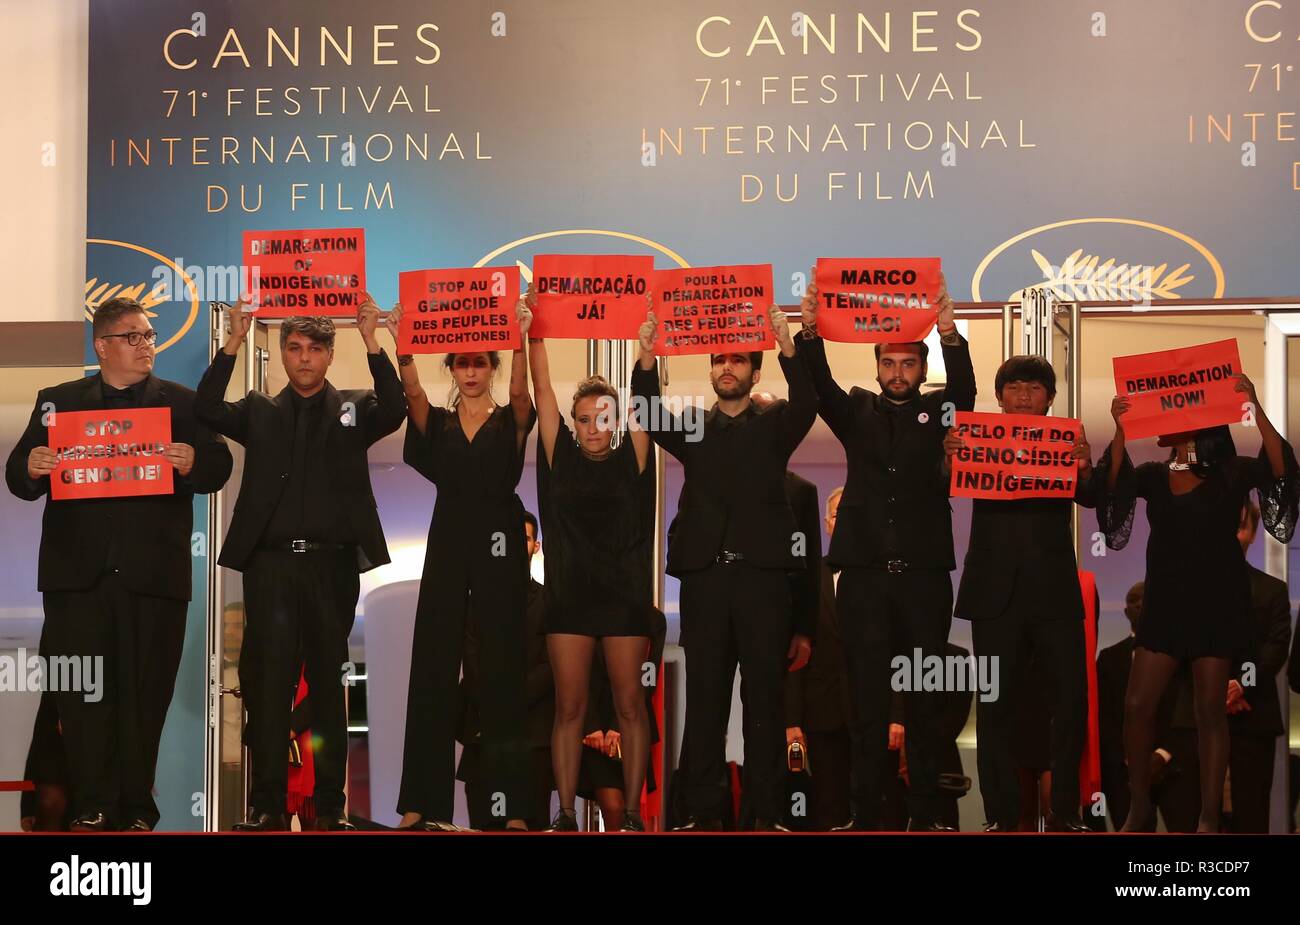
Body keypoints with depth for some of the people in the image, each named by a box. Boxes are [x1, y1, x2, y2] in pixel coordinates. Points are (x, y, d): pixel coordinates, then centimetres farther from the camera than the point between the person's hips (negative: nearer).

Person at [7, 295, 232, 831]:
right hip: (78, 571, 0)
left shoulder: (182, 403, 10)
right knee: (81, 695, 1)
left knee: (144, 696, 4)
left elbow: (218, 469, 1)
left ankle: (136, 810, 12)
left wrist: (192, 463, -20)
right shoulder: (58, 402, 11)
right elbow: (19, 479, 5)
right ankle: (90, 809, 9)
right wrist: (31, 468, -17)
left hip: (153, 574, 0)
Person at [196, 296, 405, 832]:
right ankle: (267, 804, 3)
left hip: (333, 564, 0)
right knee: (268, 682, -2)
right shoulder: (259, 412, 12)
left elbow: (395, 410, -9)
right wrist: (235, 341, -12)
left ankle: (329, 804, 11)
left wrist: (371, 342, -18)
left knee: (329, 683, 5)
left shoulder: (354, 408, 10)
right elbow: (207, 410, -4)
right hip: (270, 562, 0)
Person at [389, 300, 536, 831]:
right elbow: (412, 392, -10)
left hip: (499, 549, -2)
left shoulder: (511, 422, 5)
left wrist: (520, 339, -32)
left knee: (502, 673, 0)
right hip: (447, 548, 2)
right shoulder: (437, 423, 10)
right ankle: (422, 804, 4)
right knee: (432, 673, 0)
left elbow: (521, 390, -17)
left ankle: (512, 806, 2)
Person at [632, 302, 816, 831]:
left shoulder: (774, 426, 11)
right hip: (705, 575, 1)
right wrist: (647, 354, -18)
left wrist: (787, 345, -23)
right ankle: (703, 813, 5)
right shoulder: (693, 429, 15)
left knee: (765, 694, 0)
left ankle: (766, 813, 2)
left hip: (762, 574, -1)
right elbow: (649, 412, -3)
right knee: (704, 695, 1)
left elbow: (805, 405, -9)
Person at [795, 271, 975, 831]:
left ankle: (926, 814, 9)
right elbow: (820, 387, -6)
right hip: (865, 578, 0)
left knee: (925, 701, 4)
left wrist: (949, 335, -30)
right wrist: (810, 333, -25)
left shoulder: (938, 413, 9)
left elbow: (965, 388, -11)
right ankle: (865, 815, 5)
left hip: (925, 577, 0)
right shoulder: (857, 413, 11)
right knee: (867, 701, 1)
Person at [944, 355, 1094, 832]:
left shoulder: (1066, 441, 11)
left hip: (1055, 590, 1)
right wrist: (949, 459, -27)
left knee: (1071, 702, -2)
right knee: (994, 705, 0)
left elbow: (1091, 498, -4)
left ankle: (1065, 811, 7)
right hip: (997, 591, -1)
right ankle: (1001, 815, 5)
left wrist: (1085, 465, -25)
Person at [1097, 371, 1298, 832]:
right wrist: (1120, 429, -21)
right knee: (1138, 705, -1)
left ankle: (1209, 818, 8)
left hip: (1218, 604, -3)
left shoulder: (1232, 473, -3)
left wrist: (1255, 408, -26)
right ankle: (1139, 807, 14)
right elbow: (1113, 486, -11)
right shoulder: (1153, 475, 7)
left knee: (1210, 710, 1)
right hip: (1164, 602, 3)